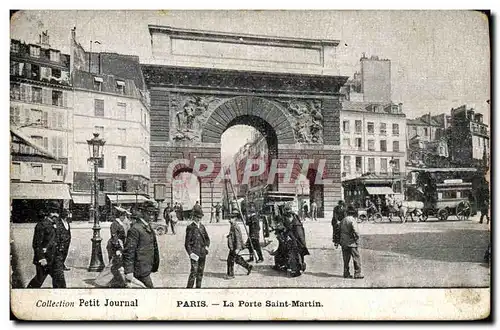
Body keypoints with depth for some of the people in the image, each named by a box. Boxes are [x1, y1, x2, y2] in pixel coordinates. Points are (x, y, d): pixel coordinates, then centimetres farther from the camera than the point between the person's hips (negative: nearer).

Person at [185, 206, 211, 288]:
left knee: (200, 272, 10)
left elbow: (207, 238, 24)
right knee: (194, 271, -12)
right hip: (194, 253, -6)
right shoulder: (190, 227, -6)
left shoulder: (202, 227, 12)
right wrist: (190, 253, -16)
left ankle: (198, 287, 19)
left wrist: (207, 246, 6)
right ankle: (189, 287, -6)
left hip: (202, 253, 6)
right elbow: (187, 243, -7)